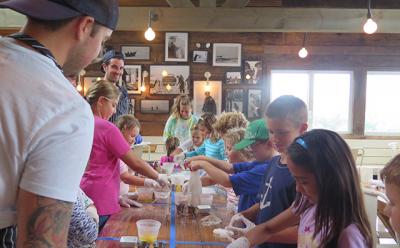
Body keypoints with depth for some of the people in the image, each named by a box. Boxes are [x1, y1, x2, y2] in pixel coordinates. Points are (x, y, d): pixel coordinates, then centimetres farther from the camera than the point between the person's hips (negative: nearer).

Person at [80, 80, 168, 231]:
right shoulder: (107, 128, -15)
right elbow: (135, 164, -12)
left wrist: (116, 196, 15)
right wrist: (159, 177, 4)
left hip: (84, 200, 8)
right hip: (101, 203, -8)